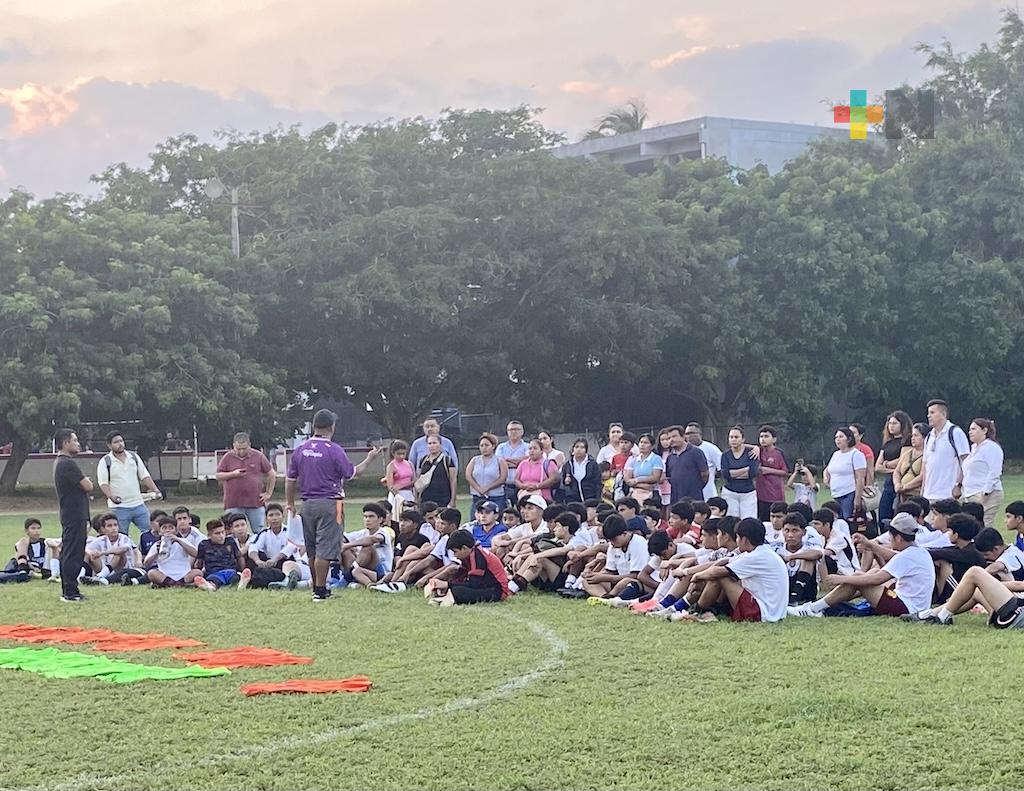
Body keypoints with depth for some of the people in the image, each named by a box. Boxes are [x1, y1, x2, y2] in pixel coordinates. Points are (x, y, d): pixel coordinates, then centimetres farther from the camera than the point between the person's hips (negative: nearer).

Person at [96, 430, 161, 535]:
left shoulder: (134, 457, 10)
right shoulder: (105, 462, -3)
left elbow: (144, 476, 14)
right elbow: (103, 483, -10)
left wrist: (155, 490, 0)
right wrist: (111, 496, -27)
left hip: (139, 504, 4)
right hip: (119, 507, -4)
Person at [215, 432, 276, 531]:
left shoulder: (258, 456, 4)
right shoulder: (227, 457, 4)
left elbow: (271, 474, 12)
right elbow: (218, 476, 7)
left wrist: (268, 493, 7)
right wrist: (232, 474, -10)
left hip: (255, 502, 0)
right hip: (233, 504, 0)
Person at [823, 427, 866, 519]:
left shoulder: (856, 454, -7)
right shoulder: (836, 454, 17)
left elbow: (860, 478, -13)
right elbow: (827, 470, 35)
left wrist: (857, 499, -19)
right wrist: (826, 478, 11)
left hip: (849, 495, -8)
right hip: (836, 496, 8)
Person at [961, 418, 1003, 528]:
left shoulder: (992, 447, -7)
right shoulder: (974, 448, 21)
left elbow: (994, 473, -15)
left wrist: (985, 491, -21)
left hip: (987, 495, -9)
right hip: (970, 496, 9)